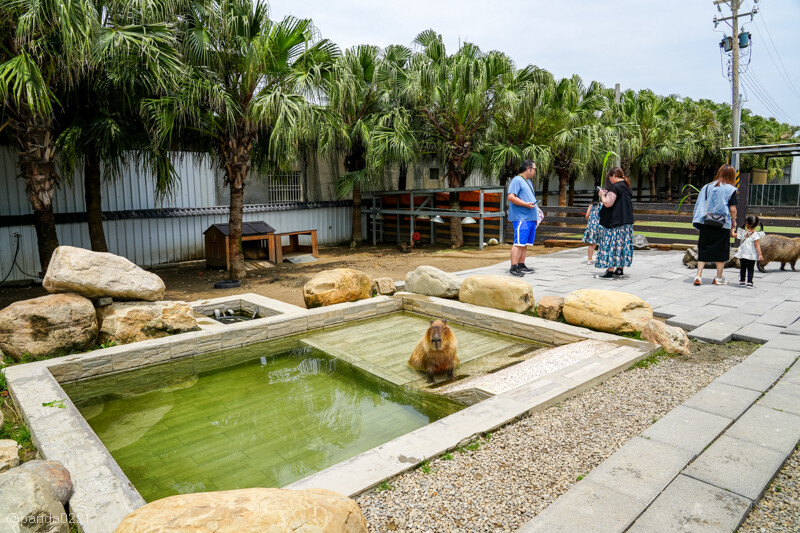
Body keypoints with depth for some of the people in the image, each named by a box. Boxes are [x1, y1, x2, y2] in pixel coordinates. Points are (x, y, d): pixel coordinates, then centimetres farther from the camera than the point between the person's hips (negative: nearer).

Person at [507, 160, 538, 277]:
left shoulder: (528, 181, 24)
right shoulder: (517, 180, -7)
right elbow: (511, 197, -18)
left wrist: (534, 205, 17)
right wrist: (526, 204, -20)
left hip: (530, 218, 10)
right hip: (521, 218, -10)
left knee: (525, 244, 10)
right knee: (519, 243, -13)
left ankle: (521, 265, 15)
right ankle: (513, 267, -13)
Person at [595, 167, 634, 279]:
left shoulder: (615, 187, -16)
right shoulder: (625, 186, 15)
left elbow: (608, 203, -22)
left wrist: (602, 195, -5)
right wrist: (607, 194, 17)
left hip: (615, 222, -10)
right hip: (626, 221, 10)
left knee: (612, 245, -7)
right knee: (621, 245, 13)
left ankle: (610, 271, -7)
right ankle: (620, 269, 20)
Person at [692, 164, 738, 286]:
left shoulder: (707, 186, 6)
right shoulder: (731, 189, -3)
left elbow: (700, 205, 5)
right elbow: (732, 209, -5)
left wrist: (699, 221, 12)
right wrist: (734, 223, 8)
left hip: (706, 224, 3)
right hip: (723, 225, -2)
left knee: (703, 249, 7)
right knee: (721, 251, 8)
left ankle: (698, 276, 0)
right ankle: (719, 278, 16)